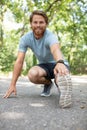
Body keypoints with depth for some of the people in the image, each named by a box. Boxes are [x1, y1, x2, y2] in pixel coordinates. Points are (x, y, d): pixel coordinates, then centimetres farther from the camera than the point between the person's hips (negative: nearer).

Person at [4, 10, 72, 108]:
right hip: (44, 65, 7)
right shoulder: (25, 38, -15)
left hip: (57, 64, -6)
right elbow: (19, 61, -18)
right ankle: (48, 83, 2)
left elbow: (55, 49, -50)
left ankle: (58, 82, -6)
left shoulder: (50, 36, -26)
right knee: (32, 74, -29)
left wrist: (60, 63, -74)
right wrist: (12, 84, -25)